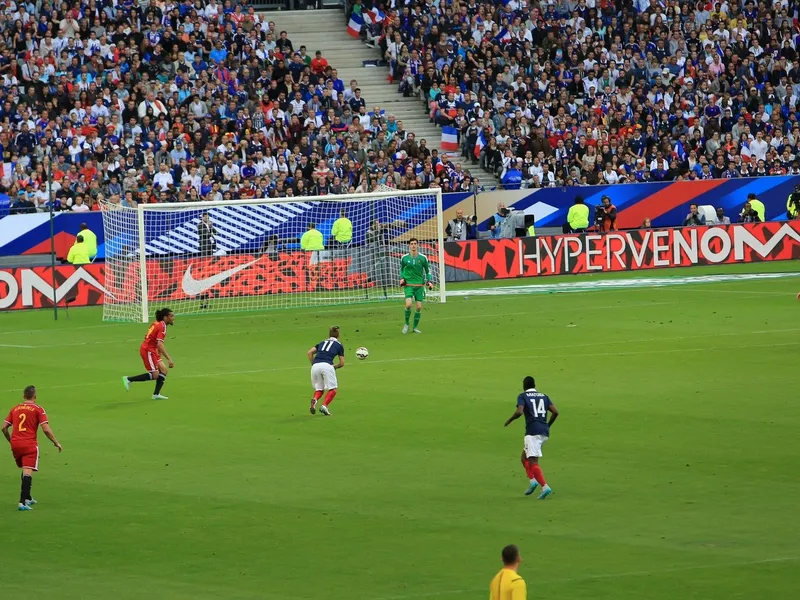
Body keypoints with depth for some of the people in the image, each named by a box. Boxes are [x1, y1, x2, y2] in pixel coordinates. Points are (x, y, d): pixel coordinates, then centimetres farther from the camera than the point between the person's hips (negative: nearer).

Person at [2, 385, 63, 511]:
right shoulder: (38, 409, 1)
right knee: (28, 472, -10)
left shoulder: (15, 409, 14)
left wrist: (11, 440, 27)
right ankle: (23, 502, -22)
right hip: (30, 444, -5)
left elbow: (4, 427, 12)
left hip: (15, 444, 5)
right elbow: (46, 429, -7)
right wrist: (56, 443, 4)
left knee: (25, 470, 23)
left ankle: (27, 498, 29)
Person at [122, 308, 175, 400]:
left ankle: (156, 394, 6)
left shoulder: (157, 324, 12)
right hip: (148, 350, -10)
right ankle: (129, 379, -4)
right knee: (155, 375, -8)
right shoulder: (162, 327, -18)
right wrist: (169, 359, -30)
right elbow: (160, 344, -28)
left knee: (163, 370, 6)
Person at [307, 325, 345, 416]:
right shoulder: (339, 345, 18)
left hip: (315, 366, 3)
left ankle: (315, 400, -17)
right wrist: (334, 367, 33)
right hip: (327, 365, -3)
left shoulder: (322, 342, 27)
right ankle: (324, 406, -14)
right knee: (333, 389, 8)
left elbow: (309, 352, 15)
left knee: (319, 389, 16)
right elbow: (342, 363, 16)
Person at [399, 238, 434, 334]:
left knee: (419, 307, -3)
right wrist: (401, 278, -2)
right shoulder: (404, 258, 1)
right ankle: (406, 324, 2)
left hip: (420, 285, 1)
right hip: (408, 285, -1)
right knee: (408, 304, -19)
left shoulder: (423, 258, 1)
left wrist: (429, 281, -1)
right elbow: (401, 269, 16)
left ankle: (415, 327, 13)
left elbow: (428, 271, 12)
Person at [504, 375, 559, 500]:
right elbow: (555, 412, 7)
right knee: (525, 457, 21)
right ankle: (533, 480, 4)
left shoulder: (523, 396, 3)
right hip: (544, 432, 6)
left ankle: (545, 487, -24)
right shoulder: (543, 396, 18)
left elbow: (519, 412, -14)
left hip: (533, 432, -6)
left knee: (532, 462, -9)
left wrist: (509, 421, 4)